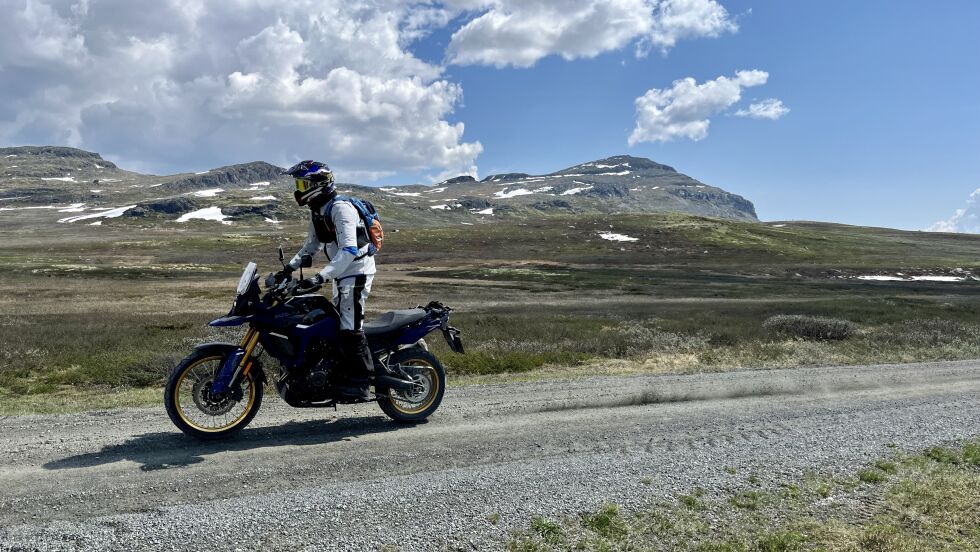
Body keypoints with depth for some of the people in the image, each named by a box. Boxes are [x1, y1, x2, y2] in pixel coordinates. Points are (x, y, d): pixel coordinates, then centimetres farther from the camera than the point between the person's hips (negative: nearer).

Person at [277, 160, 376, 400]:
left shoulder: (341, 208, -20)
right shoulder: (317, 211, 12)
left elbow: (349, 249, -31)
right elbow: (312, 244, 25)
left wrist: (320, 277, -39)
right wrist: (290, 266, 14)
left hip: (356, 272, -10)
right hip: (341, 275, 10)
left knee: (350, 327, -15)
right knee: (335, 324, 14)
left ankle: (360, 383, -14)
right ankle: (342, 374, 24)